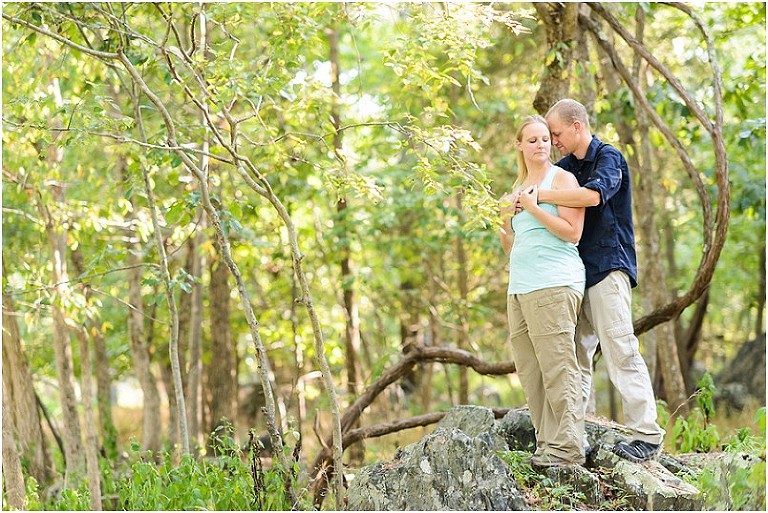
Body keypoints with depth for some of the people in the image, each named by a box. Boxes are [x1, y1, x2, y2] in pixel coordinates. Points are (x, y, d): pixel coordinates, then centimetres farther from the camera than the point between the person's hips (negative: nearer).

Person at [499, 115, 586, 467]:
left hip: (554, 284, -8)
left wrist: (532, 207, -11)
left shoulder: (561, 179, 2)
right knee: (530, 372, 4)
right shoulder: (518, 189, 22)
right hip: (519, 288, 8)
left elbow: (572, 232, -10)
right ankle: (547, 444, 6)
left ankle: (568, 447, -11)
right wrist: (503, 225, 8)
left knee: (557, 367, -11)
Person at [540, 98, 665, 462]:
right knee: (574, 353, 5)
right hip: (575, 271, 8)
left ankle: (647, 435, -11)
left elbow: (593, 195, -25)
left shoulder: (609, 158, -6)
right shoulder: (566, 166, 18)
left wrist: (538, 197, -21)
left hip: (607, 267, -8)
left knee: (620, 350, -12)